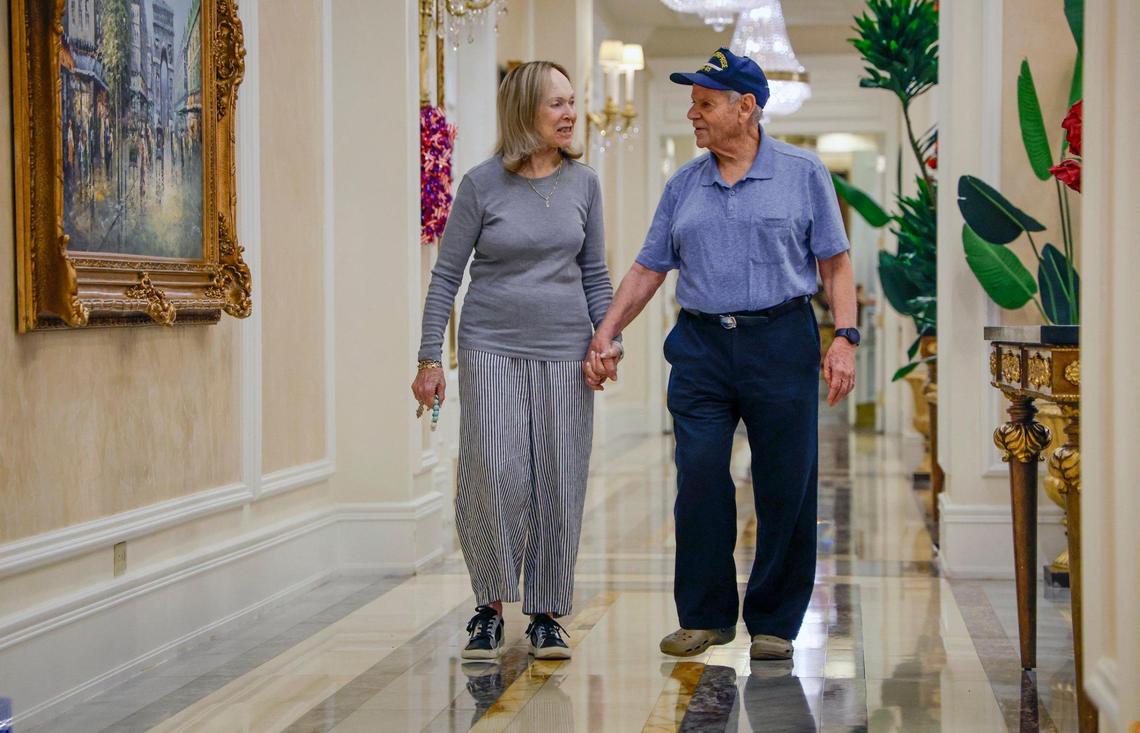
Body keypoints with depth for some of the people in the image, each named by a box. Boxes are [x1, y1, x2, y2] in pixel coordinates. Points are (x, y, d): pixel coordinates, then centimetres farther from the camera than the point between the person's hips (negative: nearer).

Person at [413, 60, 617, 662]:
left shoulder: (583, 183, 7)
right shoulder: (483, 184, -3)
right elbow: (446, 274, 0)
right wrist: (430, 358, -3)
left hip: (564, 351, 3)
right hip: (492, 347, -3)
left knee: (559, 484, 2)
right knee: (494, 476, -11)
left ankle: (546, 617, 14)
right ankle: (490, 609, 7)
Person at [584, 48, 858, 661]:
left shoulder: (803, 173, 4)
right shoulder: (683, 186, 12)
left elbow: (835, 264, 2)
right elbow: (648, 270, 14)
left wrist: (845, 338, -8)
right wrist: (605, 334, 7)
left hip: (781, 341, -2)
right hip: (701, 345, 3)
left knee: (786, 488, 1)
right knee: (699, 480, -2)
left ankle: (774, 622, 14)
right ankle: (705, 616, 11)